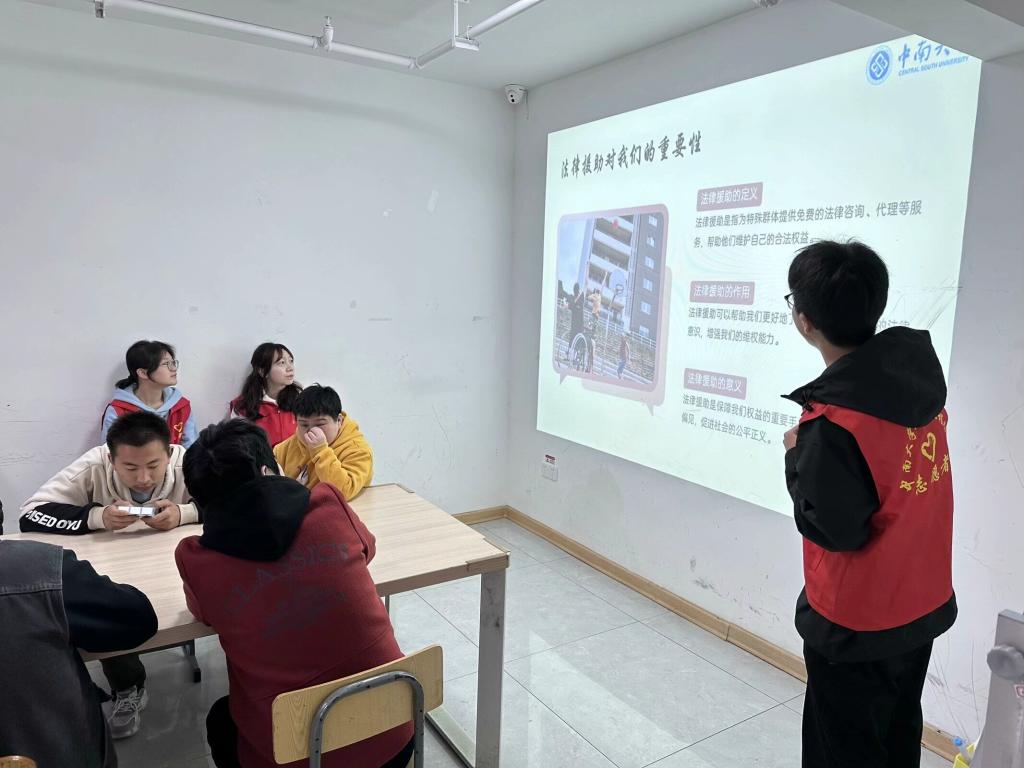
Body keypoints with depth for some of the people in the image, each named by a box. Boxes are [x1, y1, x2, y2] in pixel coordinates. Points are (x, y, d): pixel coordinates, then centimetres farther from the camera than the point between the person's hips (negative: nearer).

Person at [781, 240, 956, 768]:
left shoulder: (833, 420, -31)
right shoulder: (921, 368, -8)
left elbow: (834, 531, -22)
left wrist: (798, 456, -12)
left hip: (857, 625, -6)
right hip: (924, 606, 7)